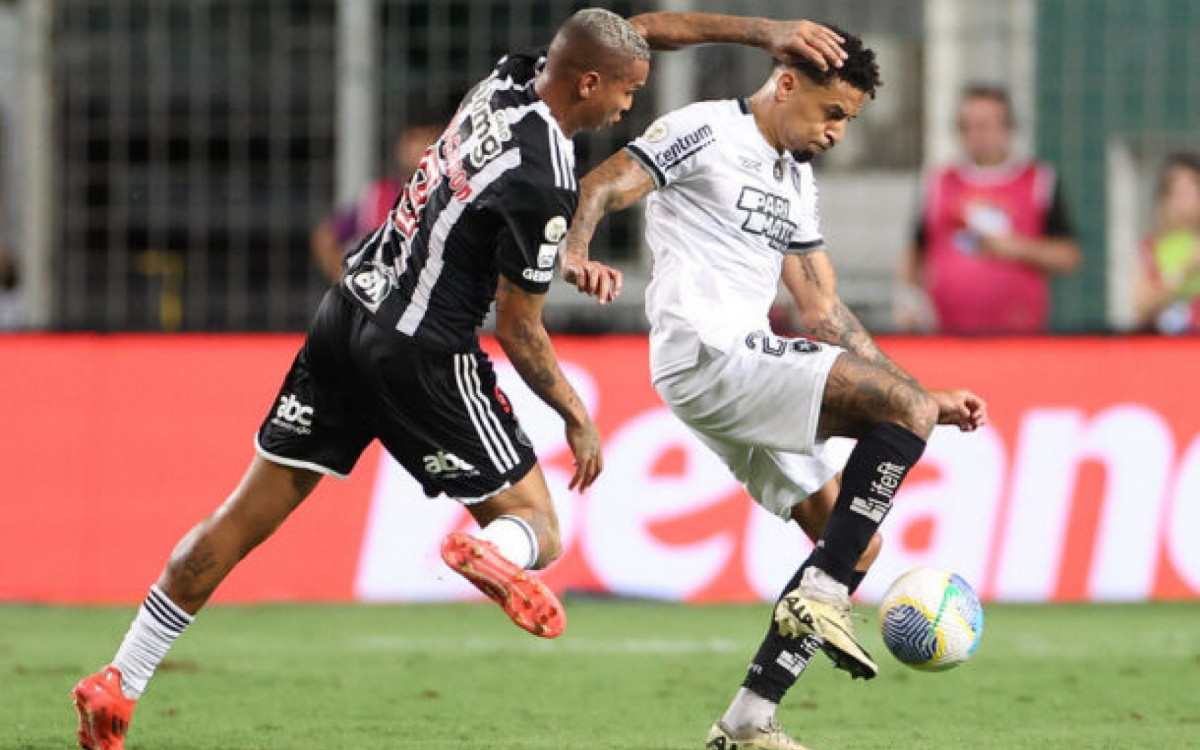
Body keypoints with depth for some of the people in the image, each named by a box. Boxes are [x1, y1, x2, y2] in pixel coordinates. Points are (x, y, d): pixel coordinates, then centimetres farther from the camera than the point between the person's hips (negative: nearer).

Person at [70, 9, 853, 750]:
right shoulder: (546, 181, -18)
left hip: (347, 316, 8)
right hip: (421, 354, -8)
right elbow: (518, 330, -12)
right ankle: (494, 551, -35)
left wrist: (762, 31, 16)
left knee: (245, 520, 10)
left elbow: (645, 28, 18)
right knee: (537, 527, 2)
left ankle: (116, 686, 10)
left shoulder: (514, 75, 3)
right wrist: (579, 419, 1)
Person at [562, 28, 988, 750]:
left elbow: (826, 316, 24)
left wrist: (925, 400, 18)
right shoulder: (706, 132, -1)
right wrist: (577, 253, -35)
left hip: (748, 376, 9)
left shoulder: (798, 185, 24)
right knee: (903, 406, -20)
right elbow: (601, 187, -12)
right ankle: (820, 597, -21)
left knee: (854, 543, 7)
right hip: (708, 356, -9)